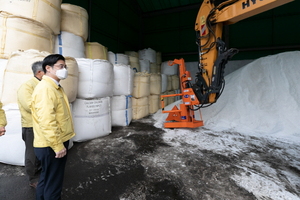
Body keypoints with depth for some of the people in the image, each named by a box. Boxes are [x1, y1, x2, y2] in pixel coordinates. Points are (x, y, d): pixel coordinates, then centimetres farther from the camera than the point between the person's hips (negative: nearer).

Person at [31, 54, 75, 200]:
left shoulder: (54, 87, 12)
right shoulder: (45, 88, -20)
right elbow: (46, 121, -28)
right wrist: (58, 146, -24)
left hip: (55, 143, 10)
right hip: (52, 146, -10)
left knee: (46, 179, 25)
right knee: (53, 182, 8)